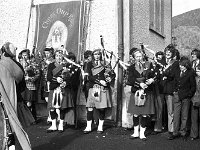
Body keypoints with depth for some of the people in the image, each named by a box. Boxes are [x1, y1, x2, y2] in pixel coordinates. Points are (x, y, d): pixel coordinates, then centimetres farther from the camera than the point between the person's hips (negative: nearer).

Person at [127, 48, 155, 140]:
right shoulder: (132, 67, 9)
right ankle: (136, 132, 16)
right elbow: (130, 79, -3)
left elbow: (155, 75, 5)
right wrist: (139, 84, -17)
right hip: (135, 92, 1)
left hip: (147, 93, -1)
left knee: (145, 114, 0)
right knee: (135, 114, 3)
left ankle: (142, 133, 9)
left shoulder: (149, 65, 7)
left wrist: (152, 80, -18)